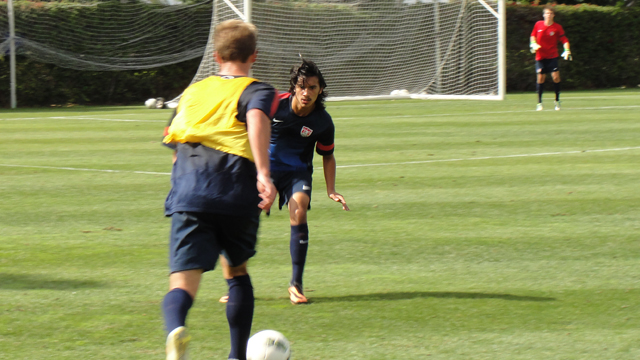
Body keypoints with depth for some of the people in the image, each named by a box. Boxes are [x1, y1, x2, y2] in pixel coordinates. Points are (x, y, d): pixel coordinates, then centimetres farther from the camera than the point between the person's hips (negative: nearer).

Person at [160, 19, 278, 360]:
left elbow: (173, 144, 29)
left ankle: (175, 328, -44)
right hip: (238, 198, -1)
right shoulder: (257, 90, 10)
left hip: (188, 197, 1)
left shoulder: (193, 91, 25)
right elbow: (257, 118, -13)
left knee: (183, 282, -10)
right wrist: (263, 174, -24)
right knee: (236, 271, 25)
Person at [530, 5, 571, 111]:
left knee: (556, 76, -11)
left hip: (552, 56, -1)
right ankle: (539, 102, 11)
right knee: (540, 78, -3)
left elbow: (564, 40, -4)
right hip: (540, 56, 1)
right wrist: (534, 44, -2)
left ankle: (557, 101, 5)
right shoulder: (538, 25, 1)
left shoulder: (557, 27, -4)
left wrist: (567, 51, -18)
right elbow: (533, 35, 16)